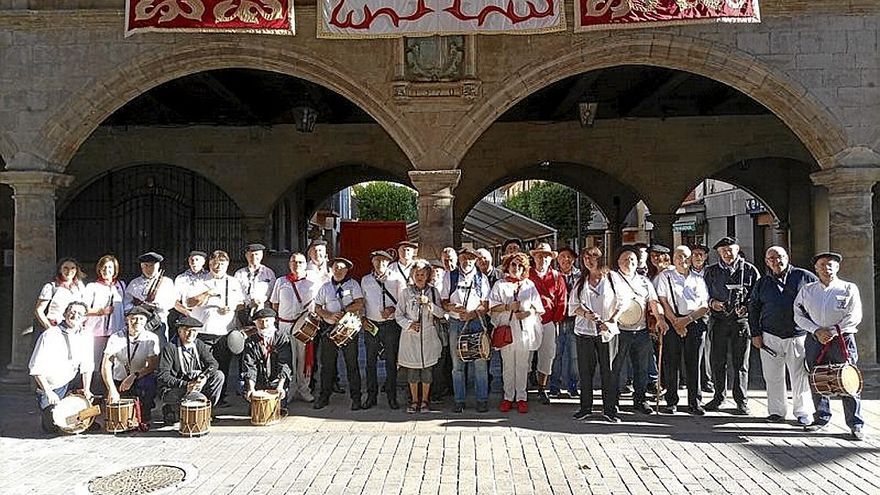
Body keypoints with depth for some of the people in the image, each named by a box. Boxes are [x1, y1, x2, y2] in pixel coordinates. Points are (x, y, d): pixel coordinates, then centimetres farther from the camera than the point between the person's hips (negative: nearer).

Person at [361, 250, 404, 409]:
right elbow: (362, 302, 17)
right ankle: (371, 395, 16)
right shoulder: (365, 280, 10)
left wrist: (393, 308, -14)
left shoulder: (396, 278, 2)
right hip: (371, 324, 2)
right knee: (370, 361, 6)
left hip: (391, 324, -2)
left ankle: (392, 396, 12)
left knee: (391, 362, 3)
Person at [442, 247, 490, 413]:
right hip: (455, 324, 1)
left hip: (476, 323, -1)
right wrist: (452, 307, -15)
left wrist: (472, 313, -16)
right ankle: (459, 400, 15)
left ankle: (482, 399, 9)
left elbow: (485, 305, 1)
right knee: (457, 364, 5)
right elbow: (443, 301, 6)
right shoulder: (449, 276, 7)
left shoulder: (481, 278, 6)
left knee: (480, 362, -2)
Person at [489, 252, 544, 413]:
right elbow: (492, 307, 1)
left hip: (525, 329, 0)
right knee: (508, 365, 3)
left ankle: (521, 397, 10)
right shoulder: (500, 284, 9)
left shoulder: (529, 285, 12)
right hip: (506, 329, 0)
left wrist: (528, 313, -10)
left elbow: (537, 307, 9)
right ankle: (508, 397, 13)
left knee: (522, 365, 2)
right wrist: (508, 306, -13)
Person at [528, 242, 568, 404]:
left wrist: (556, 321, 5)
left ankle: (542, 389, 16)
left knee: (547, 355, 4)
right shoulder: (527, 275, 1)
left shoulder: (557, 277, 7)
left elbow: (562, 301, 9)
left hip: (549, 322, 2)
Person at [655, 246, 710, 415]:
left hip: (695, 323, 2)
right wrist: (676, 322, -9)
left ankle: (694, 402, 9)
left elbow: (705, 306, 7)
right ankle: (671, 402, 8)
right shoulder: (665, 276, 9)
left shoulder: (698, 279, 14)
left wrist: (688, 319, -8)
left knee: (693, 363, 2)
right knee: (671, 363, -1)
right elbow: (663, 302, 0)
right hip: (672, 323, -1)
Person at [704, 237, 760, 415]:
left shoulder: (750, 270, 4)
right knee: (717, 361, 6)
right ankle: (718, 397, 20)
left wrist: (747, 307, -11)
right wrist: (711, 302, -4)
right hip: (718, 320, 2)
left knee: (741, 363, 3)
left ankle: (742, 400, 12)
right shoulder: (711, 272, 9)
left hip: (741, 320, -2)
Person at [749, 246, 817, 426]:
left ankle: (803, 412, 16)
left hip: (799, 336, -2)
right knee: (773, 377, 6)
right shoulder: (762, 283, 9)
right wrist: (755, 334, 7)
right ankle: (777, 411, 18)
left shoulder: (804, 277, 3)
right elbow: (753, 309, 13)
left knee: (800, 376, 1)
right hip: (770, 337, 2)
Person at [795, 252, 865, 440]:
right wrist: (817, 331, -8)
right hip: (814, 340, 3)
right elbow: (799, 315, 6)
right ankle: (822, 418, 20)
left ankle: (856, 425, 4)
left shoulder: (849, 288, 2)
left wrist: (833, 331, -14)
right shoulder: (806, 290, 8)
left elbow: (854, 317, -5)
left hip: (842, 339, -3)